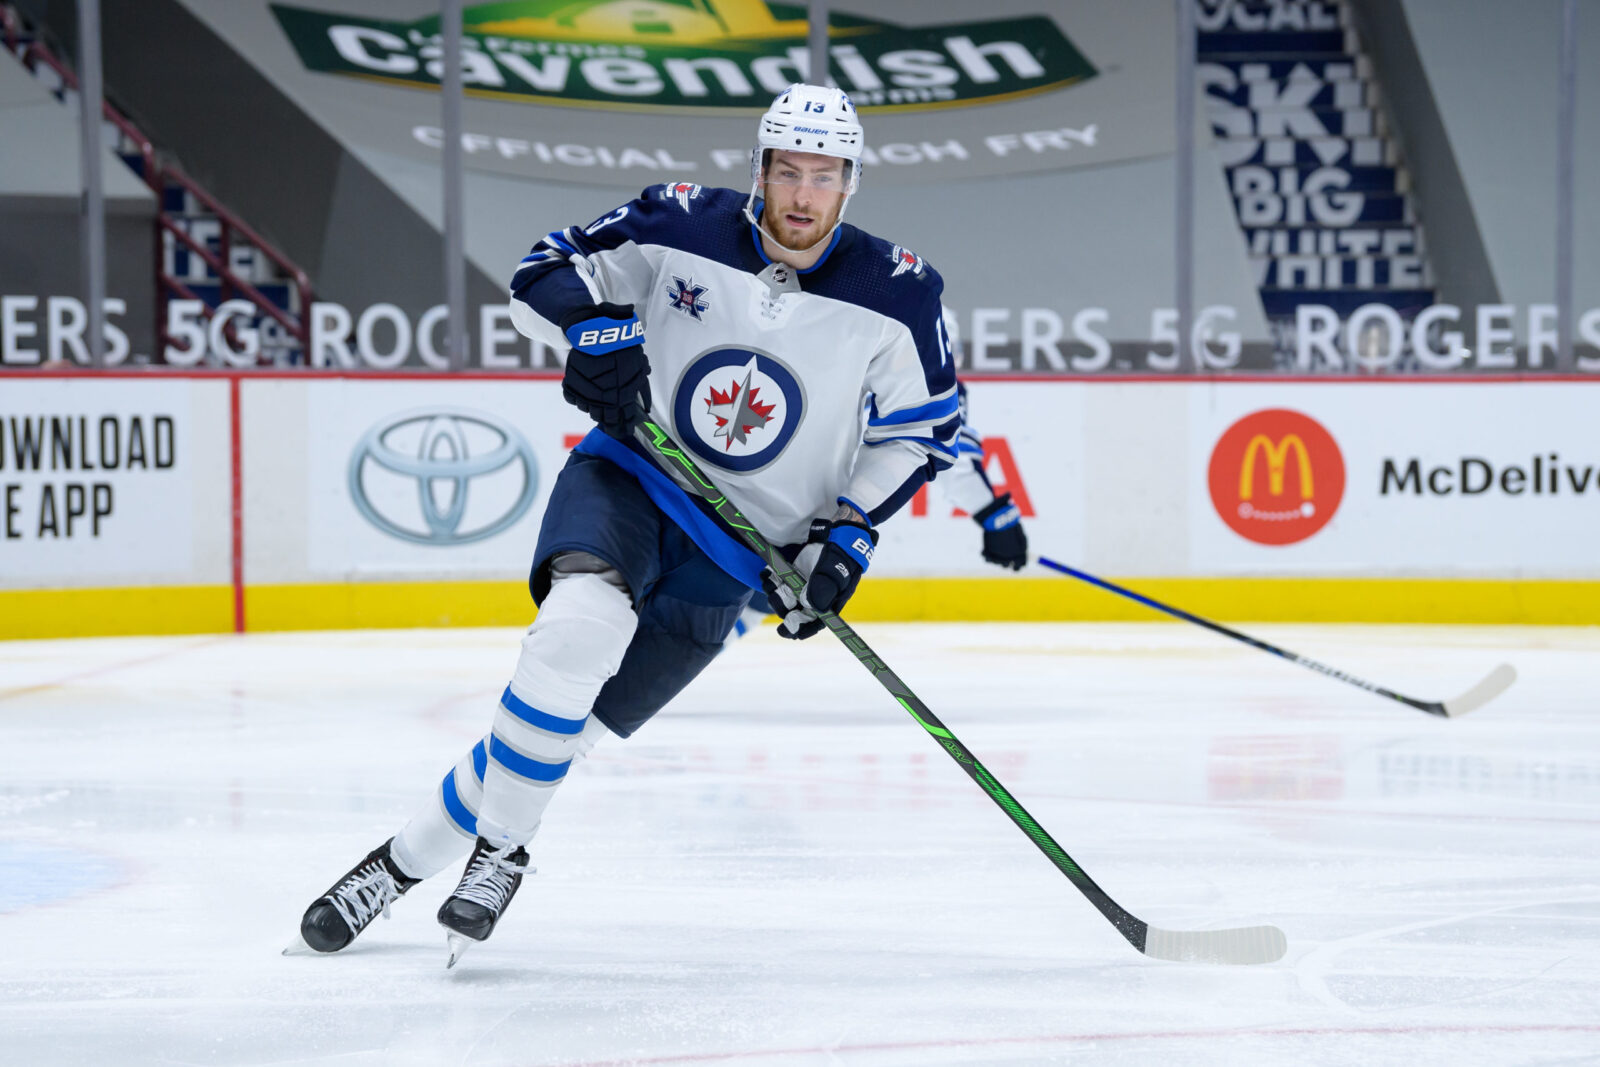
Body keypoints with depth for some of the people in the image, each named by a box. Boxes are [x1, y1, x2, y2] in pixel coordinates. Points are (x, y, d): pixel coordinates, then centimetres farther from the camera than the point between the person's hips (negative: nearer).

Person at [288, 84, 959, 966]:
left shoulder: (897, 297, -7)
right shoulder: (681, 226, -6)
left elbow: (923, 428, 5)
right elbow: (542, 276, 1)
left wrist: (848, 537, -5)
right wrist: (597, 323, -21)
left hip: (727, 558, 1)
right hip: (626, 481, -1)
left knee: (562, 730, -9)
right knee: (583, 623, -33)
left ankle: (405, 859, 9)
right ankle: (501, 851, -17)